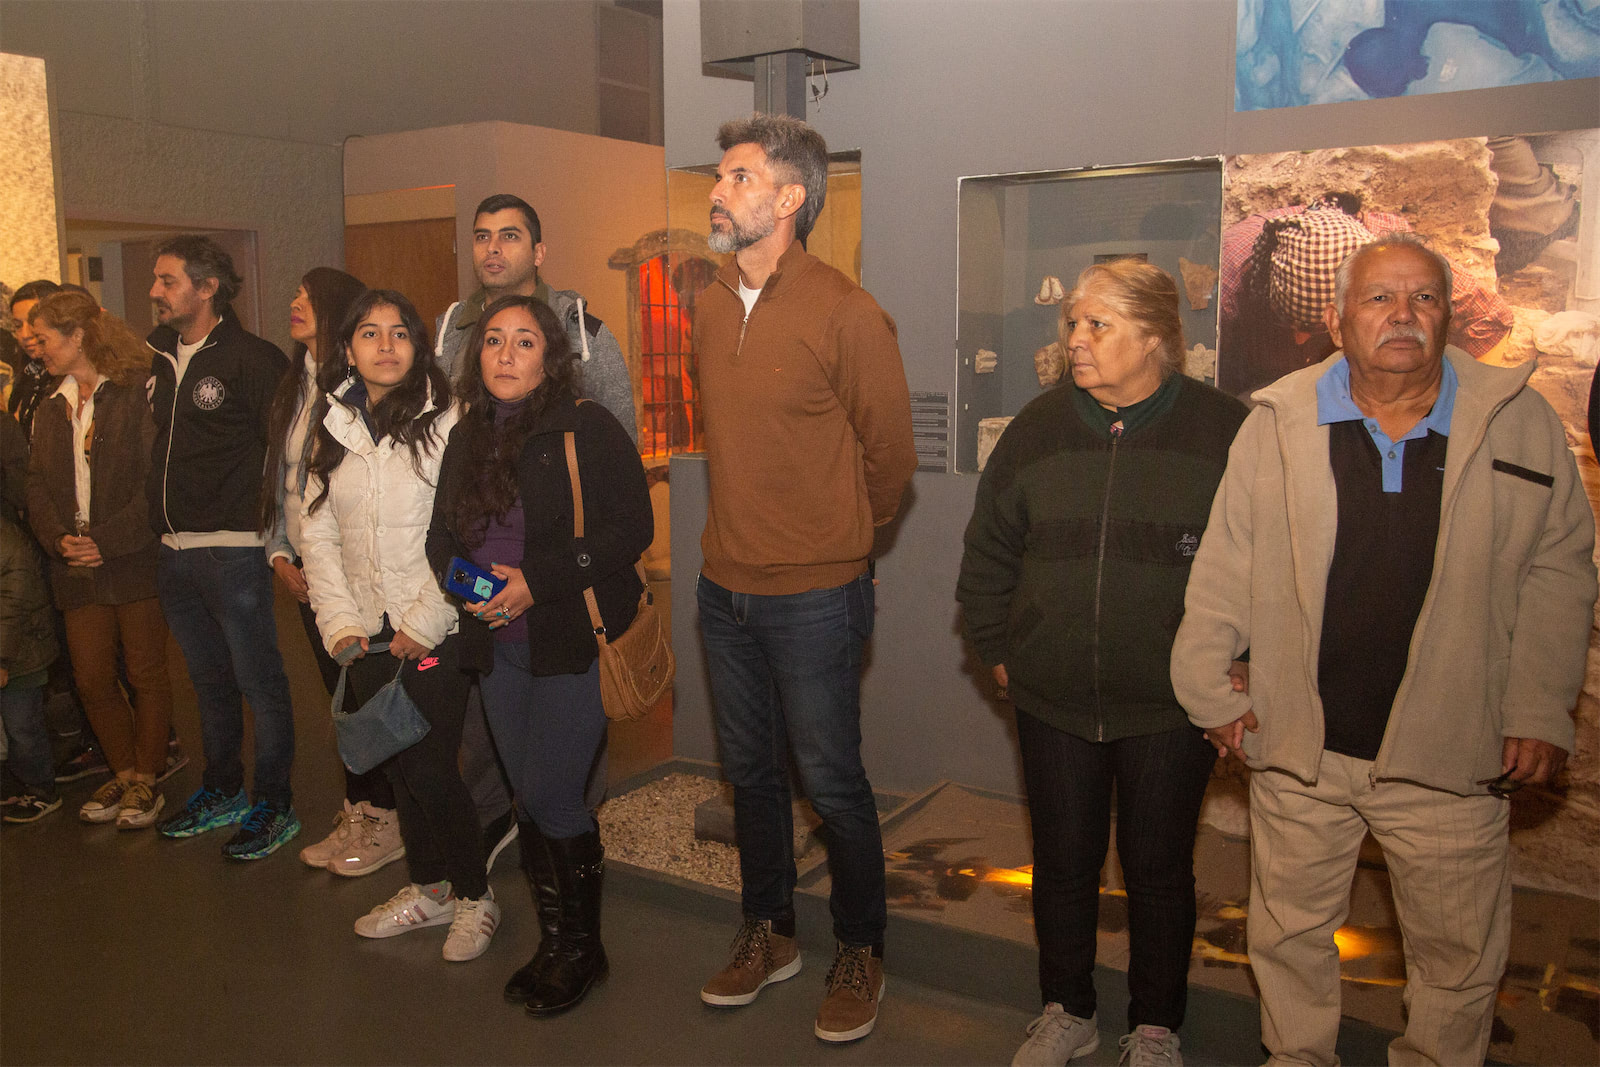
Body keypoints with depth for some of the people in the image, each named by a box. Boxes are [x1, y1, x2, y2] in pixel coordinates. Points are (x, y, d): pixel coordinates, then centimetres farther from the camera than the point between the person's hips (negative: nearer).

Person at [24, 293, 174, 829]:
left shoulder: (138, 394, -6)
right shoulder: (48, 411, 16)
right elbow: (38, 489, 12)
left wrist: (107, 540, -17)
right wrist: (59, 540, -7)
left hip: (135, 560, -6)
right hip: (77, 567, 6)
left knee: (146, 673, 4)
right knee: (92, 678, 9)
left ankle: (148, 778, 18)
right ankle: (125, 773, 25)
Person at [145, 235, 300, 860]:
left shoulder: (252, 358, -9)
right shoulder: (156, 357, 11)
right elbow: (157, 450, 20)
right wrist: (156, 527, 13)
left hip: (232, 551, -7)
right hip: (174, 551, 7)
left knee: (260, 682, 2)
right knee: (209, 681, 19)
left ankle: (274, 804, 14)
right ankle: (221, 791, 33)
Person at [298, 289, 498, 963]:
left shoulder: (446, 421, -9)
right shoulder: (333, 428, 9)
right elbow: (316, 531, 9)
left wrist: (424, 622, -13)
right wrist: (339, 621, -1)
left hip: (434, 634, -5)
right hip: (367, 636, 5)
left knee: (431, 768, -3)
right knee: (397, 766, 14)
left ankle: (474, 895, 18)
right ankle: (428, 889, 31)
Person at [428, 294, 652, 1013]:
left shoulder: (588, 430, -9)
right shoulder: (467, 439, 11)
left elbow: (631, 529, -15)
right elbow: (442, 531, 17)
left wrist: (538, 581, -20)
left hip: (574, 643, -6)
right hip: (497, 648, 6)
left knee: (550, 798, -5)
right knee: (529, 799, 13)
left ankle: (584, 947, 16)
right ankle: (553, 942, 29)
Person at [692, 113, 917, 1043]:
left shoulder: (849, 314, -15)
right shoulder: (711, 307, 5)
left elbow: (890, 457, -5)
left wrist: (834, 543, 7)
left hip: (813, 597, -6)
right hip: (725, 585, 6)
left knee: (832, 783, 6)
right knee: (751, 772, 18)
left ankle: (861, 954, 28)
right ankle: (769, 934, 37)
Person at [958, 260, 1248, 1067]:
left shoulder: (1224, 432, -6)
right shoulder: (1037, 430, 3)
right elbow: (988, 553, 12)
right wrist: (996, 649, 8)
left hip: (1169, 705, -2)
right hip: (1052, 699, 3)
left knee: (1158, 869, 12)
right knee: (1061, 863, 14)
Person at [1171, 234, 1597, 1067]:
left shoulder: (1517, 421, -2)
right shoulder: (1279, 422, -2)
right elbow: (1223, 569, 2)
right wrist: (1209, 690, 0)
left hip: (1451, 753, 0)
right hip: (1298, 748, 1)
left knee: (1459, 951, 15)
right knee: (1288, 934, 18)